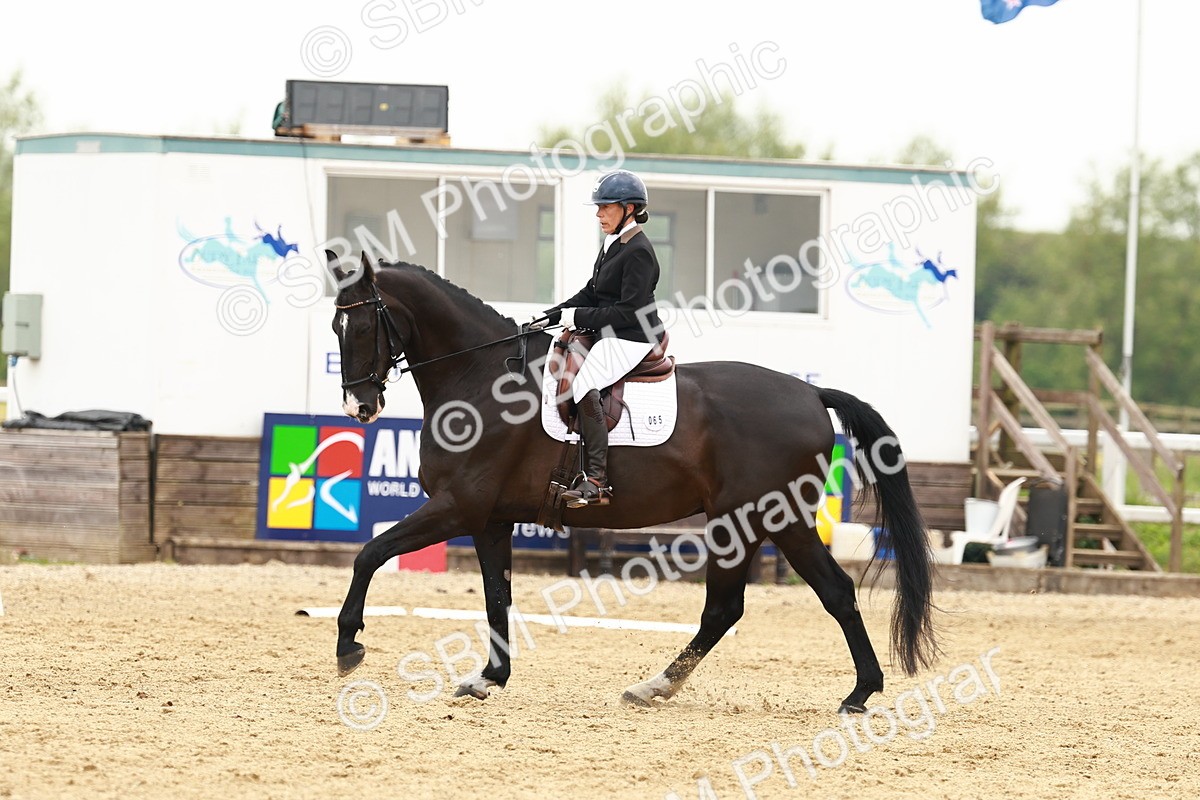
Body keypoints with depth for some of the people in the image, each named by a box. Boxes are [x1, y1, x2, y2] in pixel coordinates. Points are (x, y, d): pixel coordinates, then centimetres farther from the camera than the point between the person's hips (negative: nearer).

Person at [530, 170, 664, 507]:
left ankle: (597, 480, -33)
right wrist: (552, 315, 6)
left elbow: (630, 312, -22)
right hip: (609, 336, 11)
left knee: (583, 381, -30)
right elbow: (591, 293, 19)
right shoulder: (613, 244, 14)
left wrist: (574, 316, -18)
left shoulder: (638, 252, -16)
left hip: (633, 340, -11)